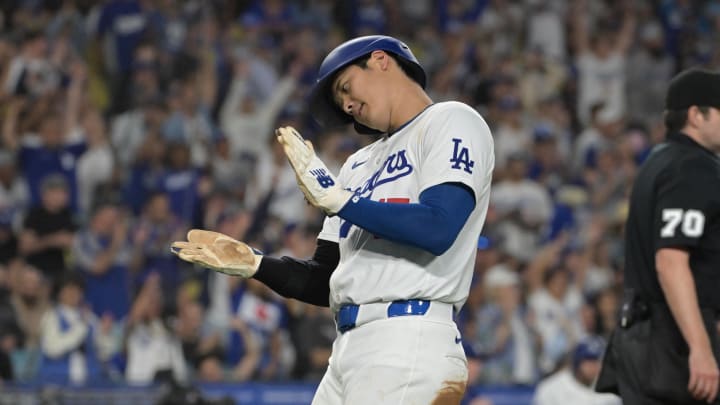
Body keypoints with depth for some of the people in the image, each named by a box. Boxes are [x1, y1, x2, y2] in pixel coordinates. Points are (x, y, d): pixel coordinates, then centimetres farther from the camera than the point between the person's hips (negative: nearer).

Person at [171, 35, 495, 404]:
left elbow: (439, 229, -15)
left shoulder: (450, 122, 3)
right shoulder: (359, 165, 27)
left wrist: (336, 198, -13)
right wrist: (253, 264, 10)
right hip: (347, 350, 8)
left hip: (407, 345, -8)